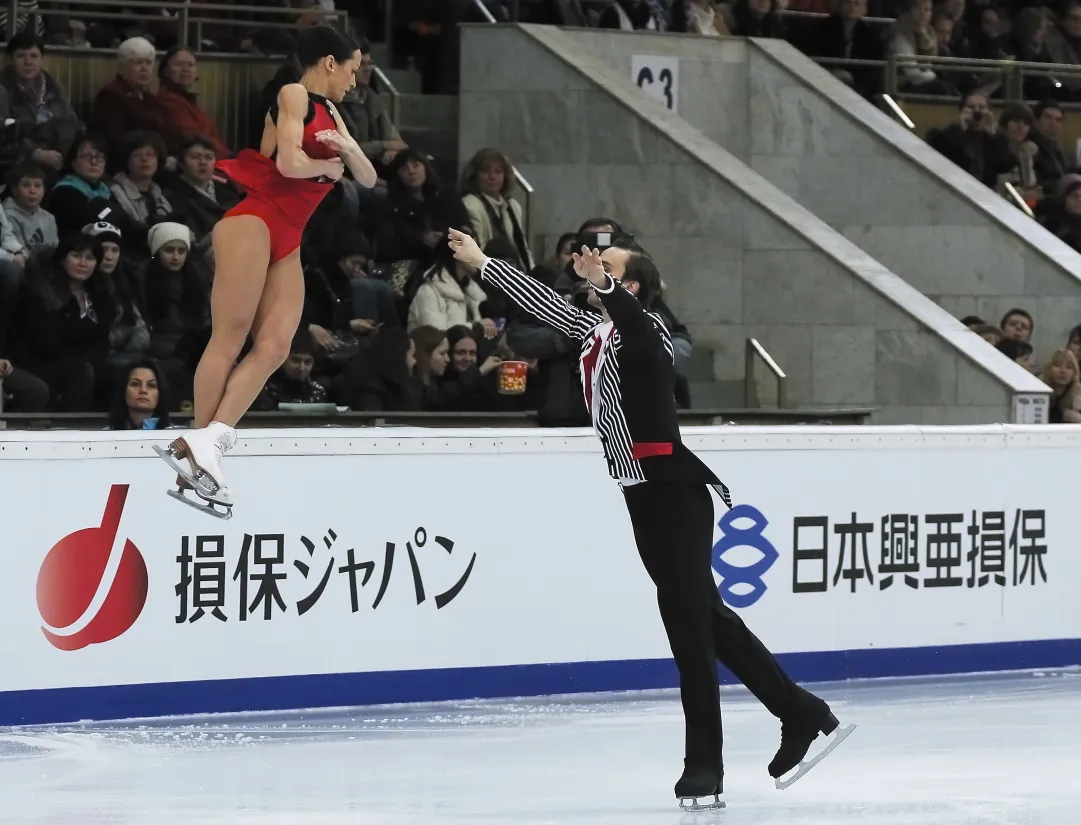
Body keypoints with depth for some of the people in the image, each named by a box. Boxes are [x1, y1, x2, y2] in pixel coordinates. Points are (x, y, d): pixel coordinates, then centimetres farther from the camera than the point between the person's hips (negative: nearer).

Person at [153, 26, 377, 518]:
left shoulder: (331, 114, 24)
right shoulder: (294, 95, -1)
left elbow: (368, 180, 22)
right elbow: (289, 162, -16)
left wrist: (349, 149, 1)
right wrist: (328, 165, 4)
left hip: (286, 237, 8)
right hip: (252, 213, -8)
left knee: (275, 346, -9)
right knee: (230, 338, -12)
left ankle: (207, 443, -18)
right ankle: (202, 446, -14)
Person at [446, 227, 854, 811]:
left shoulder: (643, 330, -12)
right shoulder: (594, 329, 13)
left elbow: (629, 316, -36)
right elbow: (542, 302, 28)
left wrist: (601, 282, -55)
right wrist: (481, 262, 35)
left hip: (673, 493, -9)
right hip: (647, 495, 9)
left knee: (689, 624, -8)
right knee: (706, 618, 13)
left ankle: (704, 767, -7)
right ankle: (802, 716, 20)